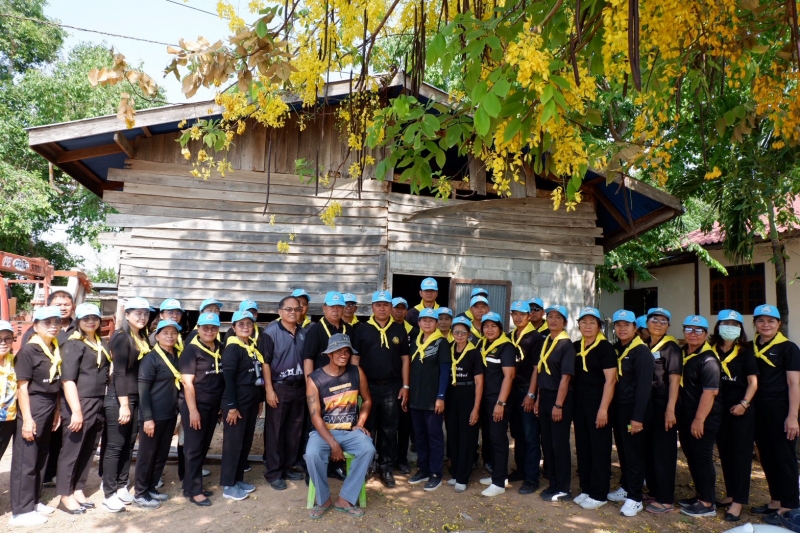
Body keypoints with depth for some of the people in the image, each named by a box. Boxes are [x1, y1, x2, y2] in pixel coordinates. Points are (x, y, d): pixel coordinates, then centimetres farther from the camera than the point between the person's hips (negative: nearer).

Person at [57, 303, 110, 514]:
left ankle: (78, 490, 25)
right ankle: (66, 495, 16)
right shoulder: (73, 344, -7)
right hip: (78, 404, -6)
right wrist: (76, 410, -20)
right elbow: (67, 380, -15)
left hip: (98, 405, 6)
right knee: (71, 450, 4)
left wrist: (105, 404, 12)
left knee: (88, 450, 13)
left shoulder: (103, 345, 13)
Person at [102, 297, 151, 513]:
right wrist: (123, 404, -20)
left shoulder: (143, 338, 11)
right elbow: (119, 372, -17)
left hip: (136, 398, 8)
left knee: (129, 444, 12)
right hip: (119, 399, -8)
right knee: (115, 446, -1)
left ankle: (121, 487, 22)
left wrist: (133, 403, 14)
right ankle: (109, 494, 8)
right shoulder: (121, 337, -12)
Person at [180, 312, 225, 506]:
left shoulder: (221, 349, 6)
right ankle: (193, 490, 11)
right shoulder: (191, 350, -11)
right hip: (194, 405, -6)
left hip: (213, 405, 6)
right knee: (194, 448, 2)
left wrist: (224, 404, 10)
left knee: (204, 447, 13)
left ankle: (192, 485, 26)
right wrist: (193, 410, -17)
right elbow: (187, 382, -14)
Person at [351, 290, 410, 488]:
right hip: (368, 385, -1)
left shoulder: (399, 330, 5)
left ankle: (386, 468, 19)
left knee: (389, 430, 8)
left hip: (392, 386, 1)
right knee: (367, 429, 9)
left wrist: (405, 386, 1)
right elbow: (355, 358, 0)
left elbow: (405, 359, 6)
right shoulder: (362, 329, 0)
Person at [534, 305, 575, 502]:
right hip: (545, 396, 7)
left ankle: (563, 489, 13)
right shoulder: (545, 342, 10)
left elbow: (565, 377, -16)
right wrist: (539, 399, 10)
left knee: (560, 443, 1)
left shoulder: (566, 344, -11)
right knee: (547, 442, 13)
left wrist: (558, 405, -18)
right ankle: (553, 484, 25)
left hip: (560, 398, -7)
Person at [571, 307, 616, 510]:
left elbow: (610, 380, -14)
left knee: (599, 449, 1)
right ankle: (586, 489, 23)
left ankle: (599, 494, 11)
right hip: (579, 402, 6)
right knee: (582, 446, 12)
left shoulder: (605, 347, -9)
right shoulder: (575, 347, 9)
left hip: (598, 403, -6)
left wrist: (603, 409, -18)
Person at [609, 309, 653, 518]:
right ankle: (626, 487, 30)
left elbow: (644, 386, -17)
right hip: (618, 407, 7)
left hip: (634, 408, -7)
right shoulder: (615, 349, 9)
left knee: (634, 453, -1)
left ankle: (635, 499, 7)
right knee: (622, 450, 15)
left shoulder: (641, 352, -13)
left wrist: (638, 417, -20)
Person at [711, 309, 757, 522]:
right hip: (720, 410, 4)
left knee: (741, 454, -1)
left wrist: (744, 403, -17)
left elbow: (753, 382, -6)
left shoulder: (745, 353, -2)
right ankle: (731, 494, 25)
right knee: (725, 453, 12)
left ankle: (738, 501, 3)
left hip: (741, 411, -4)